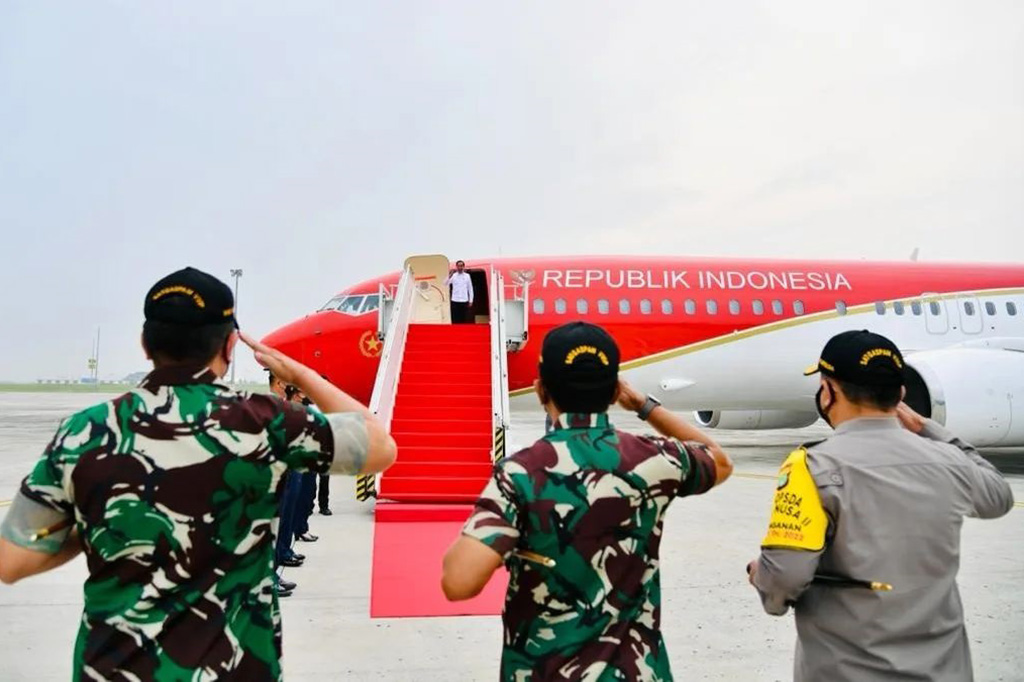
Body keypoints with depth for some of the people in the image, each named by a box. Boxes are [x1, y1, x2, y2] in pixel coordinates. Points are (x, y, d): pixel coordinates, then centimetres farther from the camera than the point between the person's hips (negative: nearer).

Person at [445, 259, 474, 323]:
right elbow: (445, 284, -10)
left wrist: (471, 301, 4)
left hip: (464, 301, 1)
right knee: (455, 319, 0)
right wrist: (449, 277, -28)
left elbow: (470, 289, 8)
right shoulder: (453, 275, 2)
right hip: (455, 301, -1)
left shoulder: (467, 276, 6)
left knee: (464, 319, 5)